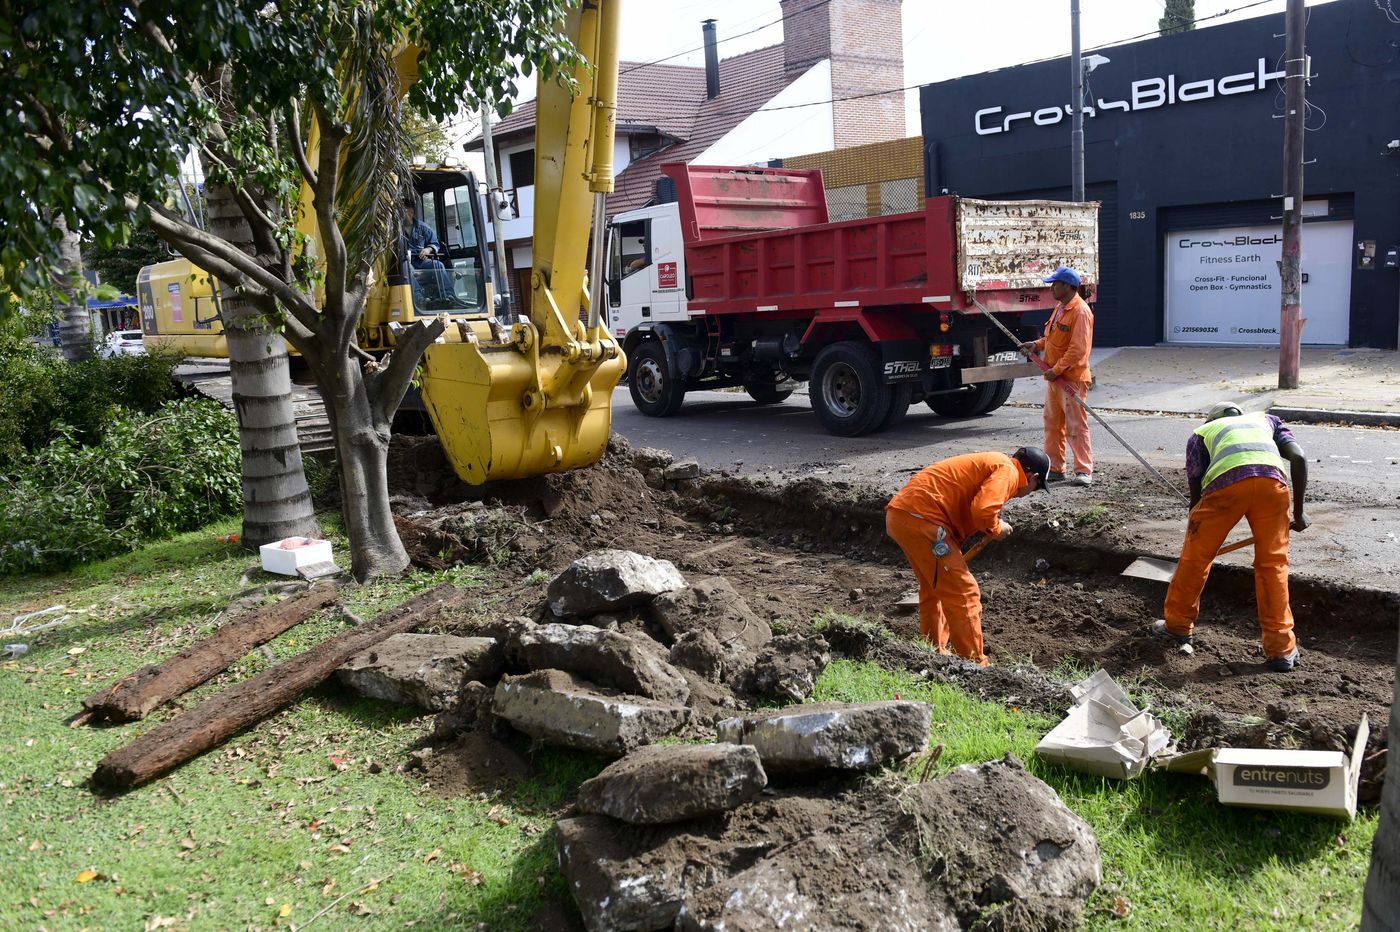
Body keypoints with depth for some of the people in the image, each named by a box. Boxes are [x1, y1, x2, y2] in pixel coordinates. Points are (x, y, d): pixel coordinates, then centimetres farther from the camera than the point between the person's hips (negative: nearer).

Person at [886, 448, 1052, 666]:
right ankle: (974, 665, 5)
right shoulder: (1008, 471, -3)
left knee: (933, 588, 24)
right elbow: (982, 510, -19)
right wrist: (997, 529, 2)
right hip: (920, 518, -10)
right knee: (964, 593, -2)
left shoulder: (990, 463, 27)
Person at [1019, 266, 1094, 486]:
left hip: (1072, 379, -10)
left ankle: (1084, 471, -1)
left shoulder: (1081, 311, -17)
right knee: (1053, 424, 13)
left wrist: (1056, 370, -21)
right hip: (1054, 377, 10)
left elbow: (1078, 349, -22)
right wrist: (1037, 345, 7)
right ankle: (1055, 468, 20)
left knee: (1076, 426, -6)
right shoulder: (1060, 307, 14)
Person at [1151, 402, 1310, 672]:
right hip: (1272, 480, 2)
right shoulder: (1267, 420, 38)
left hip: (1226, 482, -1)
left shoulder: (1202, 432, 33)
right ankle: (1281, 649, 17)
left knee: (1196, 556, 17)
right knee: (1273, 564, 14)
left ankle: (1177, 625, 33)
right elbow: (1299, 458, 19)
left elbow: (1196, 491, 25)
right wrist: (1298, 511, 24)